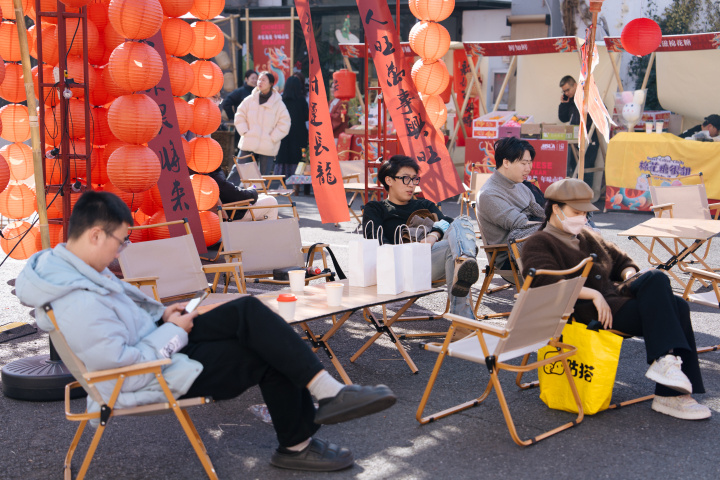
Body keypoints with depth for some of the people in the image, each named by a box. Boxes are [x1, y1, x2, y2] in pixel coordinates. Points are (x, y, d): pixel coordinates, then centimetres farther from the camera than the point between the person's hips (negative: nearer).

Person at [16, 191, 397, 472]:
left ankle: (327, 391, 0)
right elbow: (127, 365, -28)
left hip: (150, 341, 10)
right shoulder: (79, 304, -31)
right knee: (268, 358, -6)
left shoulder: (67, 263, 0)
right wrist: (173, 332, -15)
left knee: (249, 312, -2)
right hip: (159, 375, -10)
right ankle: (296, 446, 11)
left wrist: (161, 315, 4)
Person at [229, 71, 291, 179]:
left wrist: (272, 138, -9)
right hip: (248, 145, 2)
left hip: (268, 148, -2)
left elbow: (284, 124, -3)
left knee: (264, 177, 4)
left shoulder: (278, 104, -2)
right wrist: (244, 132, -1)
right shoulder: (250, 100, 5)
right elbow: (239, 116, 11)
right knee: (238, 170, 5)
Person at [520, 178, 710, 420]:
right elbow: (548, 282, -16)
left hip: (613, 296, 9)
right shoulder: (538, 244, 2)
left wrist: (630, 275, 10)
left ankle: (672, 394, -21)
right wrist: (594, 294, -22)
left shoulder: (588, 236, 28)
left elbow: (620, 259, 35)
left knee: (678, 306, -17)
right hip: (584, 311, -8)